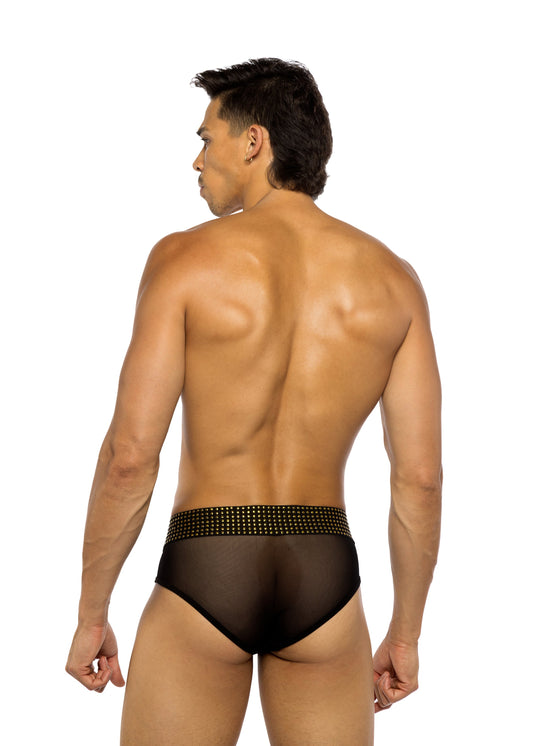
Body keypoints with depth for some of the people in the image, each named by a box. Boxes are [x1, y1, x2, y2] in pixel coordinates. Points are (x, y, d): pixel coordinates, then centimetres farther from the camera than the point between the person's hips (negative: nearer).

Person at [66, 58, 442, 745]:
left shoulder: (186, 257, -8)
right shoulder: (391, 277, 1)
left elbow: (130, 455, -12)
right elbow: (420, 474, 0)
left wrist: (91, 615, -1)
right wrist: (406, 632, 11)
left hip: (202, 572, -3)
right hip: (325, 583, 3)